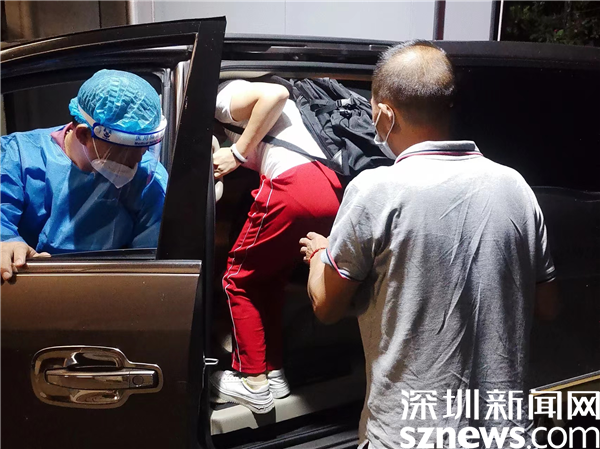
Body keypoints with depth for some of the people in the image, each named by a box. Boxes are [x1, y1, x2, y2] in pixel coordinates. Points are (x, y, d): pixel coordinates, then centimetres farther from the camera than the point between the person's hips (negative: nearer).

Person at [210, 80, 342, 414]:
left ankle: (253, 384, 13)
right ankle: (274, 373, 25)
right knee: (269, 280, 21)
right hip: (331, 189, 9)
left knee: (239, 279, 9)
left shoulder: (222, 96, 9)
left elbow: (276, 94, -9)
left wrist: (238, 153, -5)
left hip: (293, 186, -8)